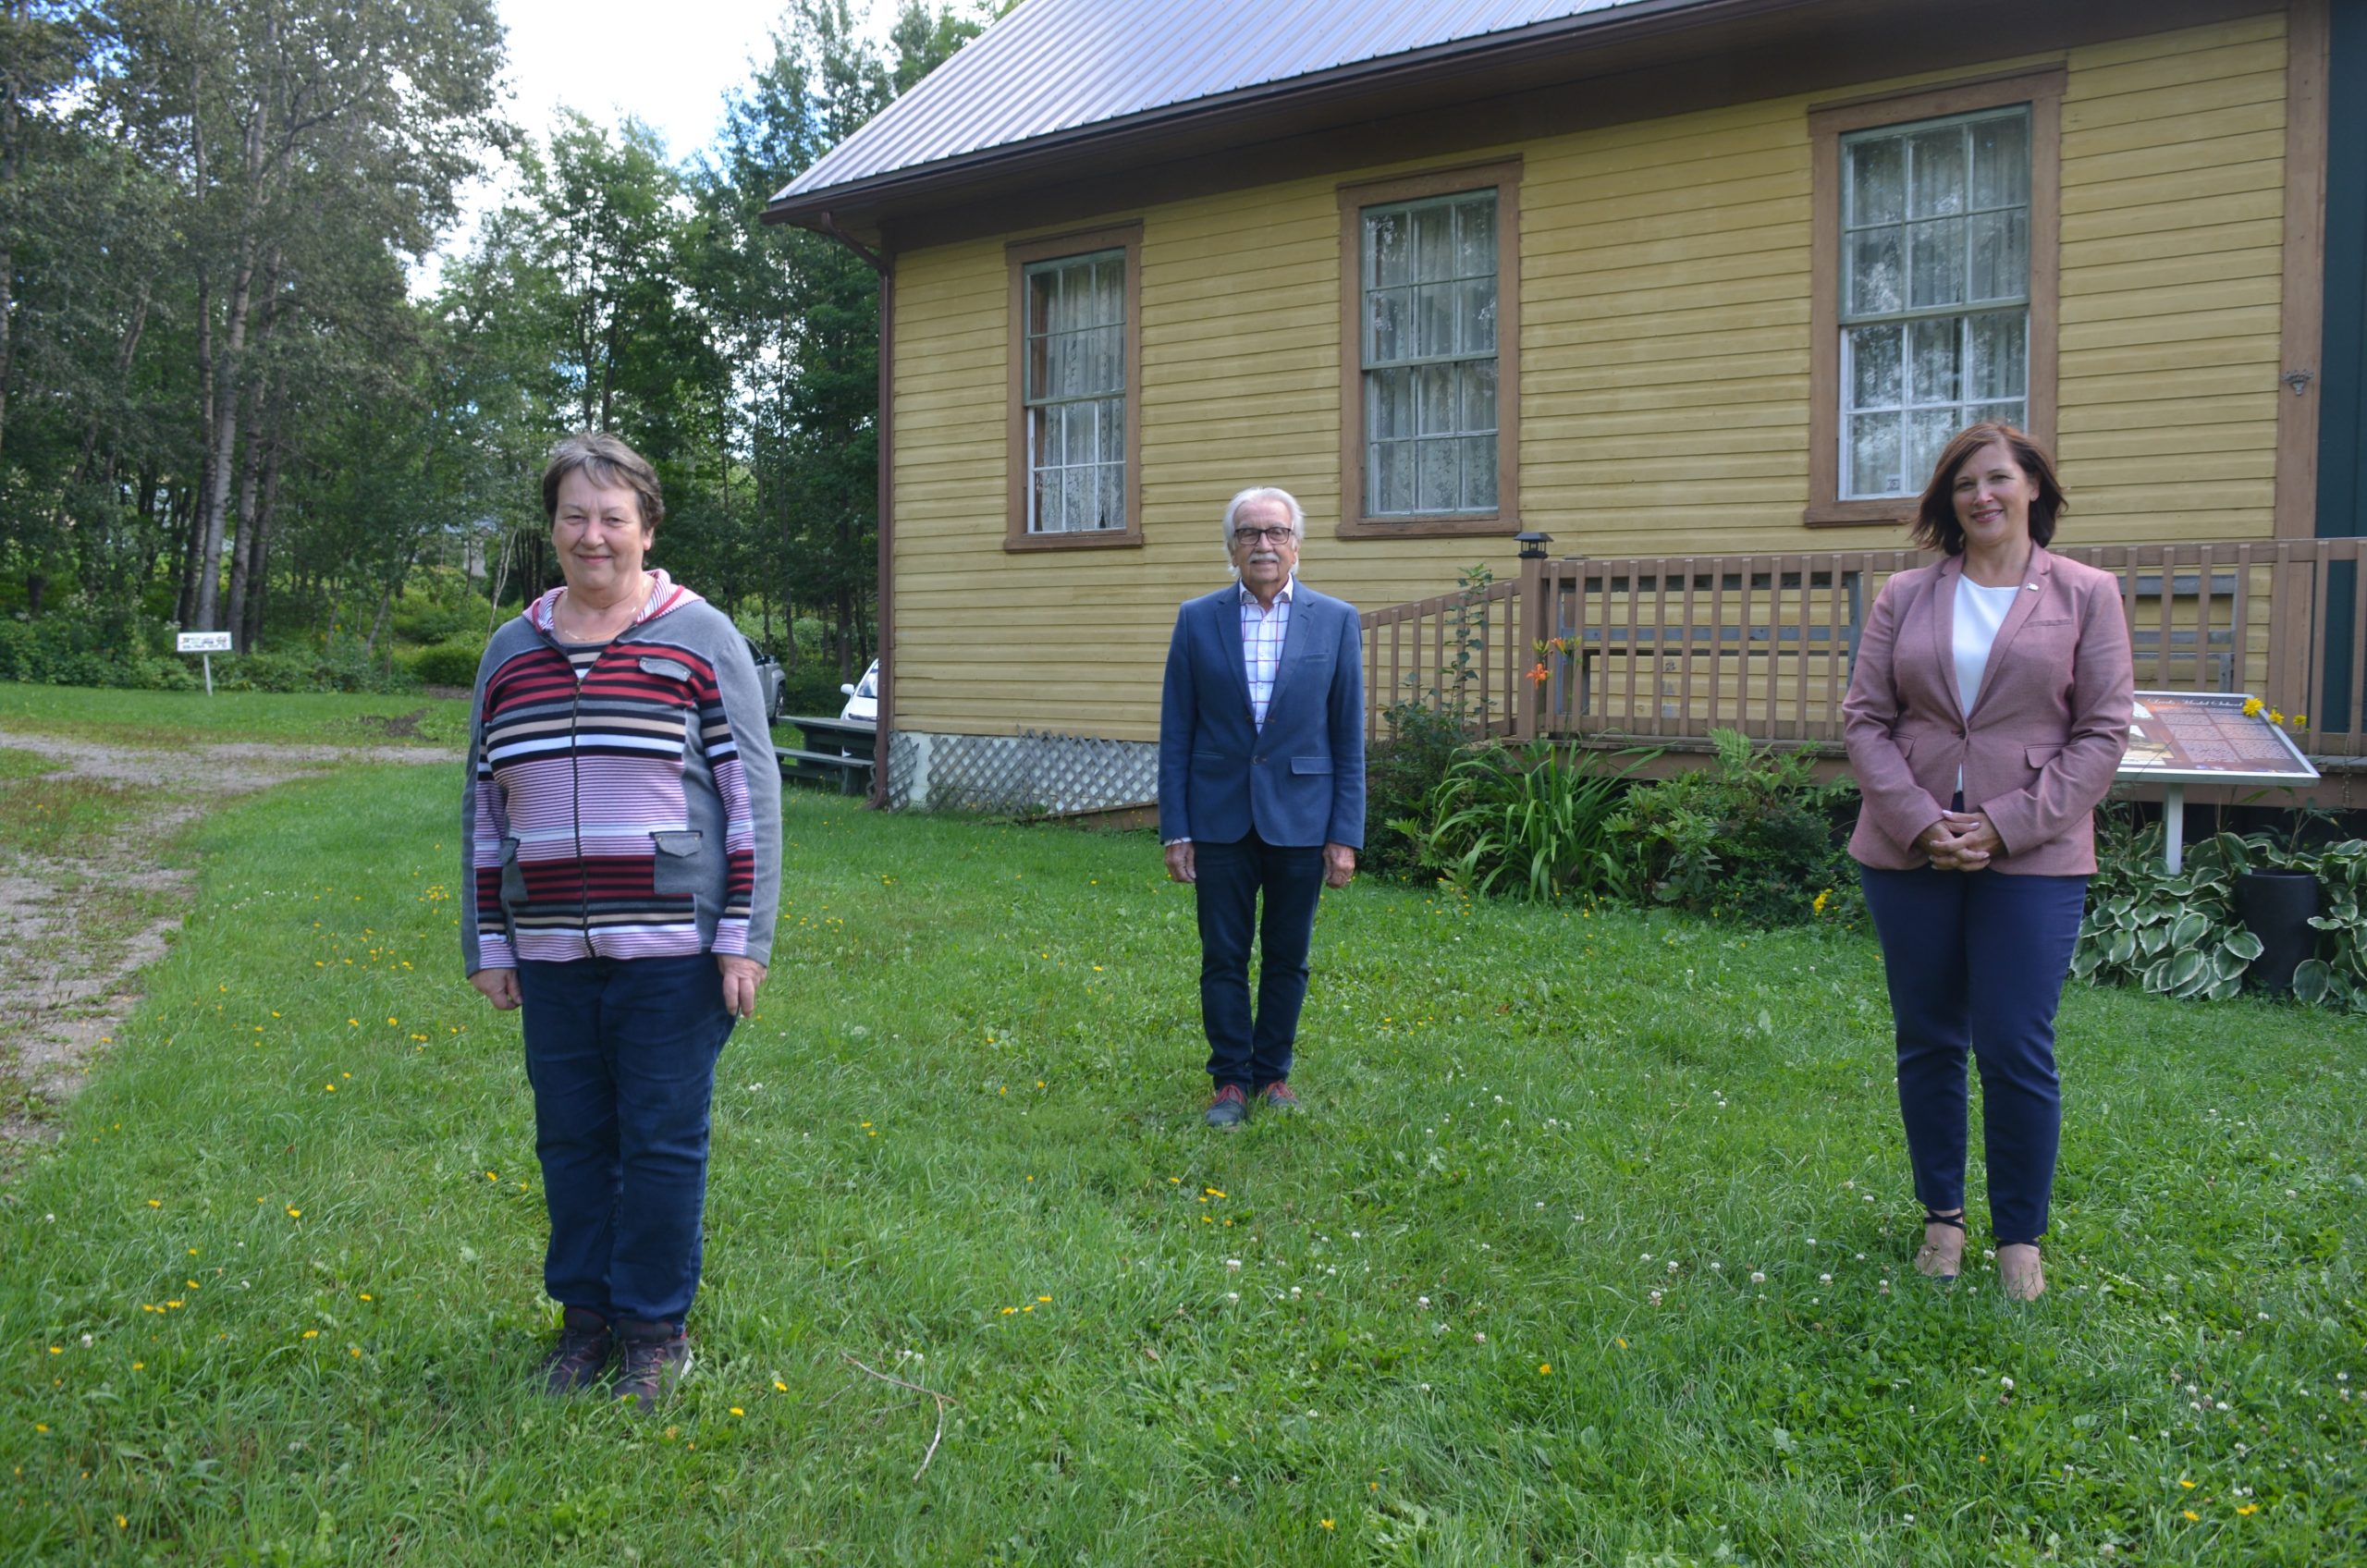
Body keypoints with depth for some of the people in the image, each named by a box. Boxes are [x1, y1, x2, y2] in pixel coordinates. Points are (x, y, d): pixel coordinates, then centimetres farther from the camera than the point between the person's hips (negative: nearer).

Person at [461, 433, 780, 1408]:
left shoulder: (700, 640, -2)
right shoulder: (510, 653, 11)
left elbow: (751, 795, -4)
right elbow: (483, 808, 16)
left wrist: (746, 940, -9)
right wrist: (486, 943, 12)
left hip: (671, 950, -4)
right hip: (551, 953, 4)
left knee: (663, 1139, 3)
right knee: (571, 1136, 12)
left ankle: (656, 1327, 20)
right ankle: (584, 1314, 28)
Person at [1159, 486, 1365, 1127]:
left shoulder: (1336, 621, 0)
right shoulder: (1197, 619, 2)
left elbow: (1348, 737, 1)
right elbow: (1176, 733, 2)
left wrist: (1346, 835, -4)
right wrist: (1175, 830, -3)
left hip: (1300, 820, 0)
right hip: (1220, 820, 0)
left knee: (1287, 959, 10)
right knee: (1223, 958, 6)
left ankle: (1273, 1074, 25)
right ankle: (1231, 1080, 19)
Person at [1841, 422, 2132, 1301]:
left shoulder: (2086, 596, 3)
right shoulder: (1905, 597, 7)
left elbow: (2103, 731, -2)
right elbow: (1864, 718, 3)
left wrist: (2007, 826, -11)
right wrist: (1918, 821, -10)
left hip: (2033, 859, -2)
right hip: (1909, 853, 2)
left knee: (2017, 1053, -2)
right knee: (1927, 1044, 11)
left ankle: (2021, 1239, 15)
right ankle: (1943, 1218, 27)